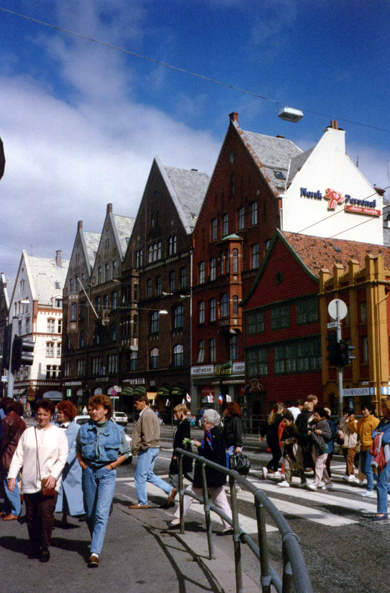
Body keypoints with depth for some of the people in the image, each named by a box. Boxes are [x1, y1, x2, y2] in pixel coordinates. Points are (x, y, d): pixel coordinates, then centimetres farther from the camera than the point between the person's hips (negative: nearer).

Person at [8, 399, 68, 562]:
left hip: (49, 483, -3)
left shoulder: (59, 434, 5)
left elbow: (62, 458, 0)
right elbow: (18, 456, 9)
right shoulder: (28, 433, 11)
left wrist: (54, 475, -13)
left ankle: (45, 548, 4)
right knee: (31, 517, 6)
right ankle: (34, 547, 22)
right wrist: (12, 476, -1)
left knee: (46, 515, -11)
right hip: (29, 483, 3)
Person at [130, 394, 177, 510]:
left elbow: (147, 435, -22)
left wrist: (138, 448, -12)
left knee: (140, 476, 0)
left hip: (148, 449, -10)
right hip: (154, 448, 10)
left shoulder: (146, 414, -16)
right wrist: (136, 447, 16)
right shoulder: (149, 413, 17)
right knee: (149, 475, 16)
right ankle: (170, 490, 13)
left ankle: (142, 502, 9)